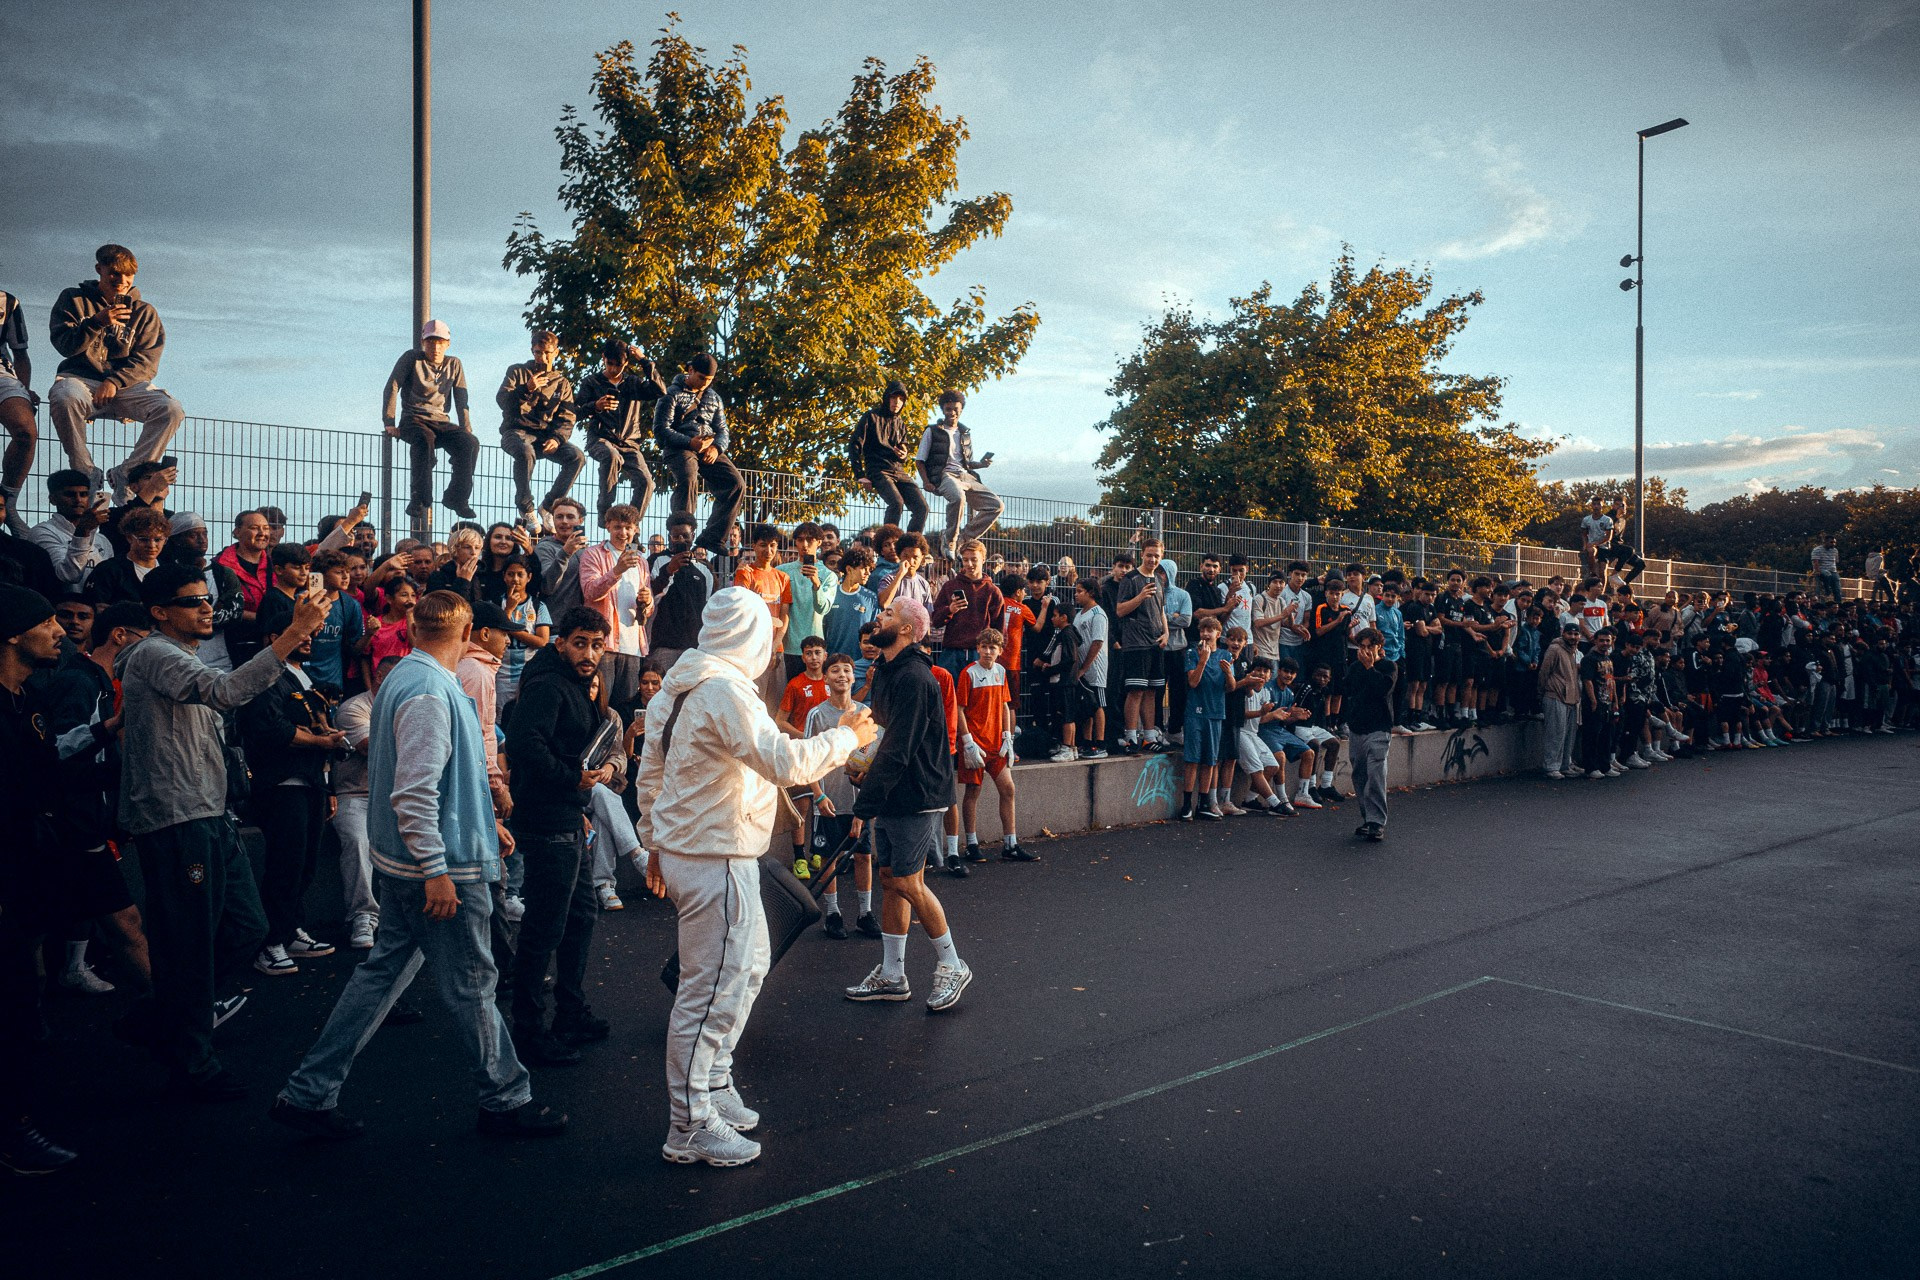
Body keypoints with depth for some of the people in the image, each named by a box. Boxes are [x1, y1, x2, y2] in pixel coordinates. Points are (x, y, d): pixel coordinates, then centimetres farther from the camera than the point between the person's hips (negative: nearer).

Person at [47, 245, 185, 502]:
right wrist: (97, 322, -18)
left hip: (126, 384, 1)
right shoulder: (73, 299, 11)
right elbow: (63, 344, -2)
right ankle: (87, 475, -22)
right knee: (64, 399, -38)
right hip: (80, 378, -1)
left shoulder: (144, 311, 11)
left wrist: (114, 382, -17)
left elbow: (147, 362, 0)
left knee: (172, 411, -27)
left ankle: (125, 474, -18)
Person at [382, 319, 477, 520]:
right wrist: (389, 423, -13)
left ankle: (456, 497, -15)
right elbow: (392, 388, -3)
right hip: (413, 420, -3)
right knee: (424, 440, -39)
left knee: (470, 444, -27)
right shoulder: (412, 358, 2)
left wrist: (466, 430, 2)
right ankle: (420, 499, -37)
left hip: (442, 422, 3)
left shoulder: (454, 364, 13)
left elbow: (461, 400, 14)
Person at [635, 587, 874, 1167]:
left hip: (682, 850, 11)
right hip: (716, 861, -11)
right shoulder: (726, 691, -20)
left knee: (748, 964, 22)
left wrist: (656, 844, 24)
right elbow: (785, 762, -26)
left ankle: (714, 1085, 32)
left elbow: (649, 774, 17)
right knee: (712, 992, -2)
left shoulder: (676, 688, 11)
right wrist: (846, 736, -12)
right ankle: (691, 1128, 8)